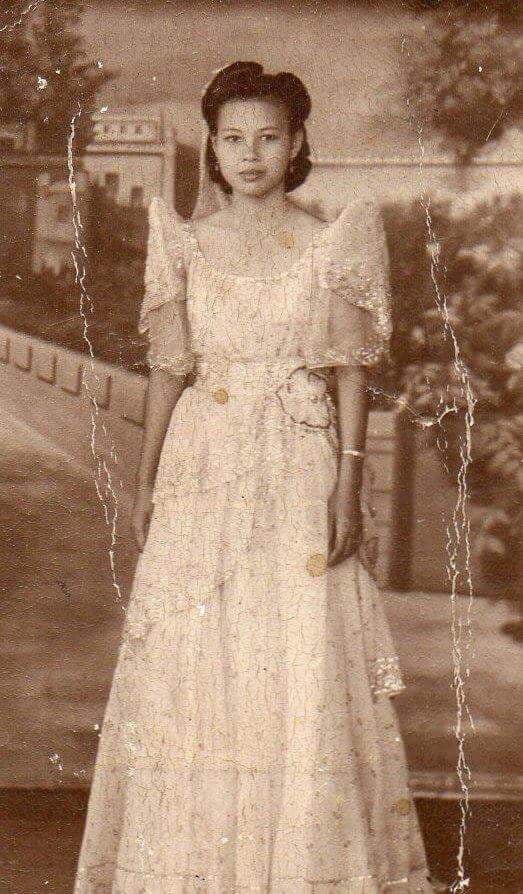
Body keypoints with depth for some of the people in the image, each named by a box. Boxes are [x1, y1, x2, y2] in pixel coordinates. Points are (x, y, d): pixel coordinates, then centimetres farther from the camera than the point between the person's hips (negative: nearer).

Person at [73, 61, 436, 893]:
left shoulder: (330, 244, 4)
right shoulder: (186, 242, 8)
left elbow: (350, 372, 1)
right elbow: (168, 370, 9)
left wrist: (349, 483, -7)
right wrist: (146, 481, 6)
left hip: (300, 479, -1)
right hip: (202, 473, 2)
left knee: (307, 668, -3)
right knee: (191, 667, 2)